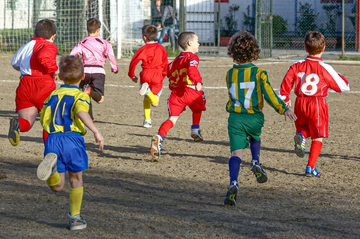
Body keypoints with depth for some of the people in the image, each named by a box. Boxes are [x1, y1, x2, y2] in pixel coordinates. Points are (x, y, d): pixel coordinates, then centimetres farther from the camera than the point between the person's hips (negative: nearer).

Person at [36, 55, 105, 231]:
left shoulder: (52, 95, 17)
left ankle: (51, 160, -29)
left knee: (57, 186, 1)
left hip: (53, 140, 3)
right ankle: (75, 217, 22)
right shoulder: (81, 95, 2)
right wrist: (96, 132, -24)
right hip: (72, 139, -3)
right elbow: (81, 112, -19)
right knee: (76, 180, 17)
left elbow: (43, 119, 18)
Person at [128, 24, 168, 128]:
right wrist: (163, 75, 21)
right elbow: (165, 62, 8)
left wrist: (132, 75, 10)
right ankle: (148, 90, -31)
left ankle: (147, 120, 12)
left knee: (146, 99, 21)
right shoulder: (161, 48, 7)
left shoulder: (143, 49, 1)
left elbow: (133, 62, -3)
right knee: (155, 102, 0)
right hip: (157, 75, 0)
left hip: (145, 75, 0)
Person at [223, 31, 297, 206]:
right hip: (254, 118, 0)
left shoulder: (230, 74, 2)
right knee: (255, 138, 33)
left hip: (235, 118, 0)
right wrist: (284, 109, -8)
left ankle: (233, 184, -26)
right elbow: (269, 94, -11)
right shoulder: (259, 73, -7)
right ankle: (256, 163, 11)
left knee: (236, 151, -6)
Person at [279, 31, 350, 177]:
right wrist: (341, 77, 19)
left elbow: (286, 82, -3)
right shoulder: (325, 68, -9)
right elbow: (343, 86, -3)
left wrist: (285, 98, 11)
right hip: (318, 105, -3)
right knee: (317, 138, 9)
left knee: (303, 127, 26)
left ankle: (301, 135, -11)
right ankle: (310, 168, 5)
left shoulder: (297, 66, -1)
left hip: (300, 103, 3)